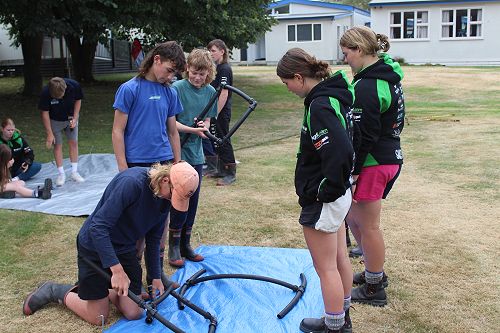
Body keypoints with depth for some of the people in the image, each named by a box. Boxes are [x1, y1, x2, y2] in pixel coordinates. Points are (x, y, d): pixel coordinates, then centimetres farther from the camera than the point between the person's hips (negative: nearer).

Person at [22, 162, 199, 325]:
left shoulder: (165, 198, -8)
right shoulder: (131, 182, -32)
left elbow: (153, 238, 6)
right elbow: (98, 227, -32)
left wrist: (156, 277, 9)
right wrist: (117, 270, -32)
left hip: (124, 250, 7)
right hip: (95, 247, -6)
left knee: (134, 313, 2)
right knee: (98, 317, 0)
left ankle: (106, 289, 27)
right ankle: (55, 291, 21)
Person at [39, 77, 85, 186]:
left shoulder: (74, 86, -30)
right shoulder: (45, 93, -32)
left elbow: (78, 100, -9)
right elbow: (45, 113, -20)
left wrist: (75, 118, -16)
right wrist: (49, 134, -18)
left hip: (71, 118, 2)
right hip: (55, 121, -2)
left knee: (73, 142, 3)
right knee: (57, 145, 0)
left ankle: (74, 172, 12)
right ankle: (61, 174, 9)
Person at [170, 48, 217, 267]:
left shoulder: (210, 92, 5)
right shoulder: (177, 88, -12)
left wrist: (205, 126, -9)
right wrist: (193, 129, -23)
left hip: (196, 154, 5)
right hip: (178, 152, -5)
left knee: (193, 200, 11)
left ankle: (185, 245, 24)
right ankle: (174, 247, 12)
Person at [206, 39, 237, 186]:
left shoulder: (225, 69, -14)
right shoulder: (216, 68, 13)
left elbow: (224, 93, -21)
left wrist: (215, 114, -22)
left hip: (221, 113, -9)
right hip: (215, 111, 9)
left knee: (223, 142, -3)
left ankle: (230, 174, 5)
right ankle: (220, 170, 26)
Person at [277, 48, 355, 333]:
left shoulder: (320, 106, -24)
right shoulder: (336, 95, 5)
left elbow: (339, 154, -33)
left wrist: (325, 193, -21)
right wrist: (332, 189, 17)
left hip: (322, 202, -10)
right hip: (339, 194, 10)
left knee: (326, 268, 5)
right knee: (340, 259, 21)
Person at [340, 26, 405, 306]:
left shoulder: (366, 87, -21)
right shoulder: (390, 78, 10)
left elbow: (363, 137, -22)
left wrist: (350, 173, -16)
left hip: (372, 164, -10)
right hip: (392, 157, 10)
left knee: (368, 226, 5)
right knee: (353, 217, 22)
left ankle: (374, 289, 21)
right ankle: (375, 272, 36)